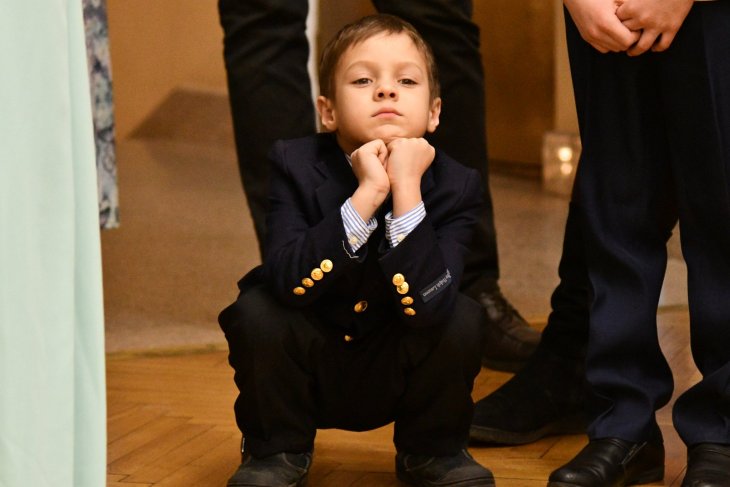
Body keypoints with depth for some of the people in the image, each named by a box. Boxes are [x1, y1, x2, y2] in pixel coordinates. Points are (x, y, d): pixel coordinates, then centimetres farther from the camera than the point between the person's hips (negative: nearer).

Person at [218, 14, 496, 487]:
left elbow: (427, 304, -32)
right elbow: (287, 280, -32)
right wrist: (367, 196, -38)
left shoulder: (455, 186, -17)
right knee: (258, 312, -27)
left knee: (462, 320, -24)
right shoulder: (297, 165, -16)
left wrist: (406, 189, -38)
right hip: (305, 376, 0)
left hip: (395, 380, 0)